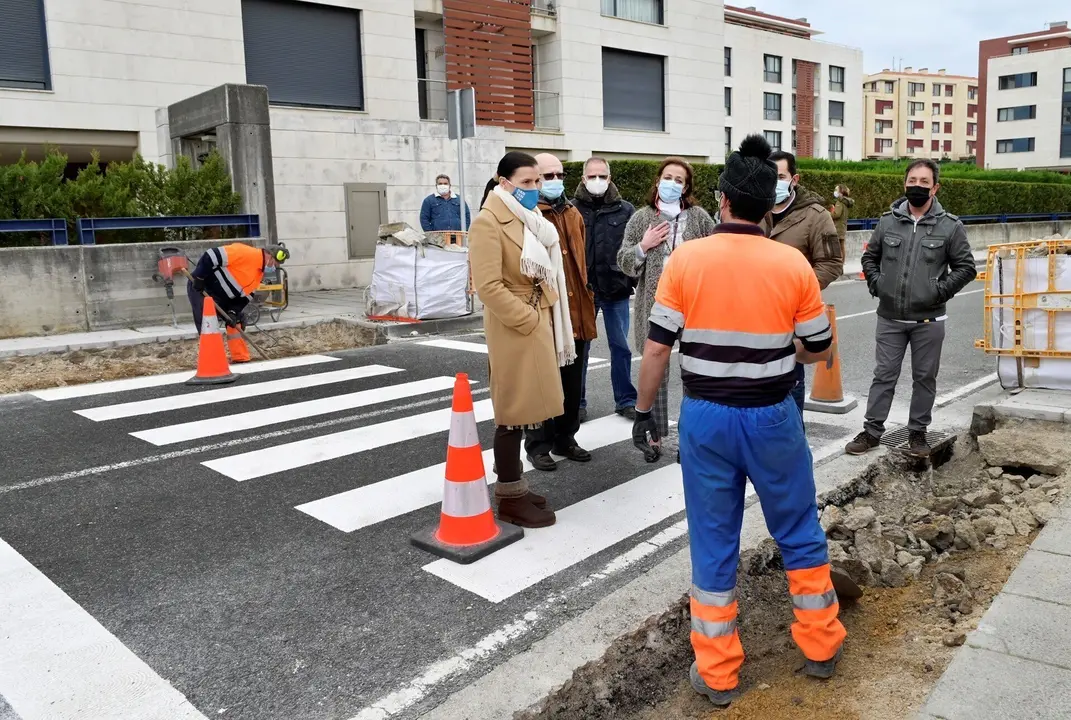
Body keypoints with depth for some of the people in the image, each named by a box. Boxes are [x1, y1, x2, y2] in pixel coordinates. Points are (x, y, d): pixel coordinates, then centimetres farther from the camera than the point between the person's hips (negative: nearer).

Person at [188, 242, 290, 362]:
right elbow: (212, 256, -27)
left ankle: (240, 358, 14)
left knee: (237, 322, 9)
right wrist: (199, 279, -24)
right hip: (200, 288, -9)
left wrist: (233, 312, -9)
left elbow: (244, 295, 5)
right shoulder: (244, 253, -23)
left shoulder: (259, 273, 6)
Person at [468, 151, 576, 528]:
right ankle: (510, 498, 8)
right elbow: (488, 286, -20)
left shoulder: (531, 219, 16)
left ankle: (512, 487, 23)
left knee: (522, 409, 13)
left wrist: (545, 319, 11)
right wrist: (530, 321, -17)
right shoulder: (488, 221, -13)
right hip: (513, 327, -9)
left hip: (537, 322, 9)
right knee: (513, 411, -2)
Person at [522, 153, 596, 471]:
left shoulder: (574, 215, 15)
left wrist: (587, 306, 17)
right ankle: (538, 445, 16)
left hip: (575, 313, 7)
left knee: (572, 382, 15)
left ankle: (565, 439, 28)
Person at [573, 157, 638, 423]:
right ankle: (577, 401, 21)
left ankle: (626, 400, 22)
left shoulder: (625, 209, 1)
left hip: (616, 290, 1)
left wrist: (635, 282, -1)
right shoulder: (572, 209, -2)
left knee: (621, 347, 10)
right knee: (579, 348, 8)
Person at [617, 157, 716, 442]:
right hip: (654, 304, 1)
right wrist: (643, 246, -11)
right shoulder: (641, 218, 5)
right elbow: (623, 263, 4)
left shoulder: (699, 217, 3)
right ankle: (655, 433, 20)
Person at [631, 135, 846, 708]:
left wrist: (643, 411, 3)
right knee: (800, 533, 20)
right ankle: (820, 645, 34)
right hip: (772, 416, 0)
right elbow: (819, 349, 2)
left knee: (713, 543, 11)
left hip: (705, 416, 0)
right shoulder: (794, 265, -7)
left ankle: (717, 671, 21)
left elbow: (657, 347, -8)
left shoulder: (685, 260, -8)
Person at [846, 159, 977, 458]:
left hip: (928, 320, -1)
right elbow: (870, 256, 15)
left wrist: (941, 290, -10)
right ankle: (872, 431, 15)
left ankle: (917, 432, 23)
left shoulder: (950, 225, -2)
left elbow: (966, 267, 2)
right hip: (889, 318, 1)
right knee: (883, 376, 7)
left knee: (925, 378, 9)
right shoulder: (888, 221, 3)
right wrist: (875, 283, 0)